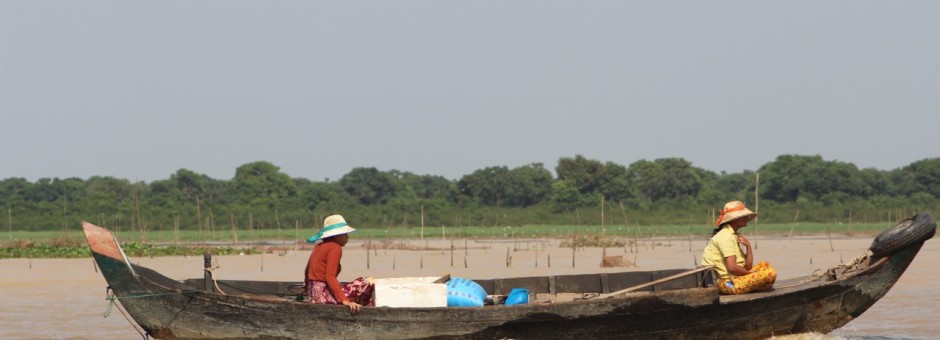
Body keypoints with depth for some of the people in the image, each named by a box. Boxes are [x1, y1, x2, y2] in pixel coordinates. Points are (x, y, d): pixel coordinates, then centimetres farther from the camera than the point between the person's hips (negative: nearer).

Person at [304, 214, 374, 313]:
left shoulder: (319, 246, 16)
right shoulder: (335, 248, -10)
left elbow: (307, 271, 22)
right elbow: (330, 276, -21)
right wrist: (344, 300, -28)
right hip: (324, 295, -9)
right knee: (368, 283, -7)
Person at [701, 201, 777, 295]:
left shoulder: (734, 235, 18)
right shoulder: (726, 237, -12)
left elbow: (748, 266, 12)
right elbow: (732, 267, -22)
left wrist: (748, 246, -3)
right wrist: (750, 273, -5)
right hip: (725, 283, -10)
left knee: (764, 265, 21)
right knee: (770, 274, -21)